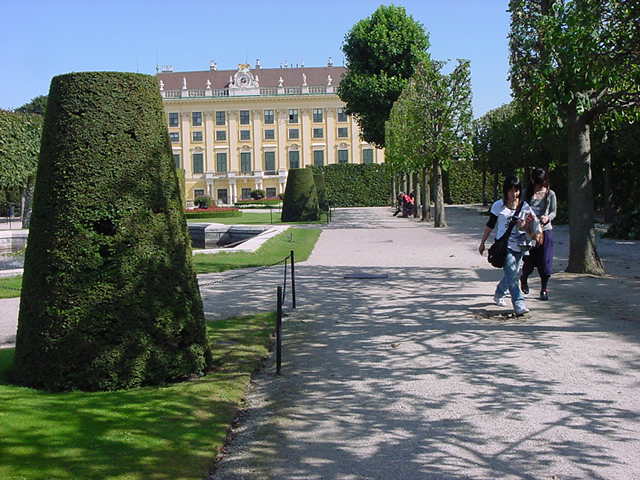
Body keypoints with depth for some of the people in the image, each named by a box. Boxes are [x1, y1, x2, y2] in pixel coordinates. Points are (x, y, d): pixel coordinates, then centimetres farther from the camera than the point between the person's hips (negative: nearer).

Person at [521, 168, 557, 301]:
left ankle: (544, 290, 12)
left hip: (545, 230, 1)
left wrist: (547, 217, -16)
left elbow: (553, 212, 6)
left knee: (545, 262, -2)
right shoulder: (527, 193, 1)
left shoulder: (550, 194, 3)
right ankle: (523, 279, 34)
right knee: (529, 261, 2)